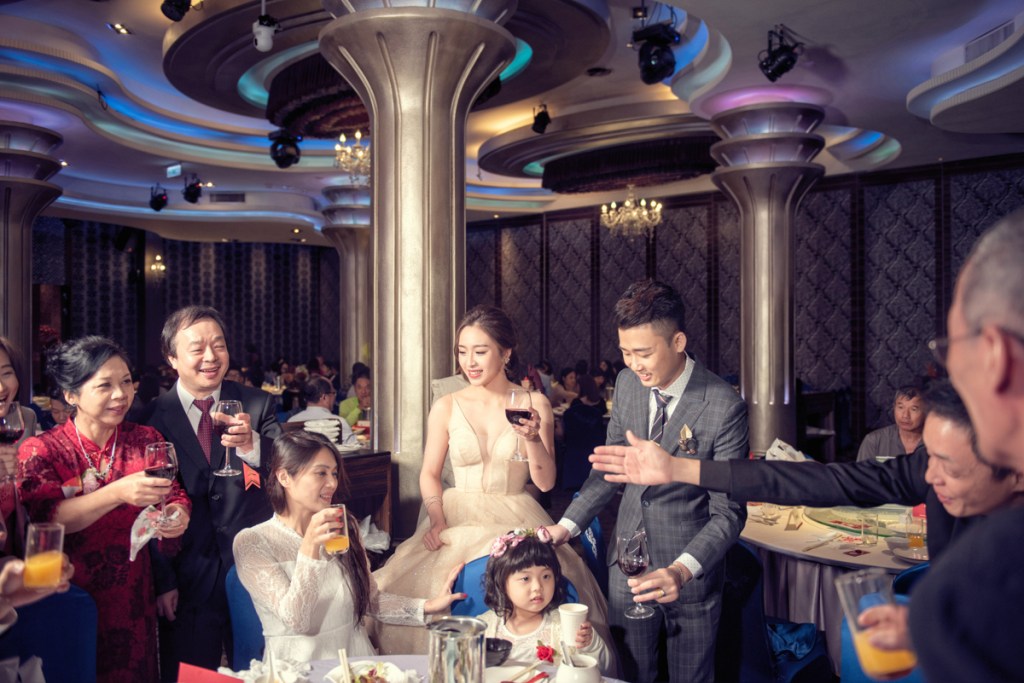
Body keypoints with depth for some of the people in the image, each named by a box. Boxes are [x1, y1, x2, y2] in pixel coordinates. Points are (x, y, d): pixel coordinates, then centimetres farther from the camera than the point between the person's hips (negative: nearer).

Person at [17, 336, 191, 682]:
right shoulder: (41, 450, -9)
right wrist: (117, 493, -37)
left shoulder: (147, 440, -1)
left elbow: (176, 497, -1)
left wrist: (177, 514, -24)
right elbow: (47, 518, -22)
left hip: (133, 599, 2)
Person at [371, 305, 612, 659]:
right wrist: (436, 521, -10)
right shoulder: (446, 407, 1)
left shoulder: (534, 403, 0)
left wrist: (532, 437, -18)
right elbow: (429, 473, 6)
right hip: (458, 522, 1)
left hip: (516, 523, 0)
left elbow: (545, 482, -1)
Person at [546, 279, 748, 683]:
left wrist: (681, 571, -30)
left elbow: (728, 512, -17)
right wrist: (567, 526, -2)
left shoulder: (724, 407, -20)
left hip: (691, 573, -4)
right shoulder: (627, 383, -3)